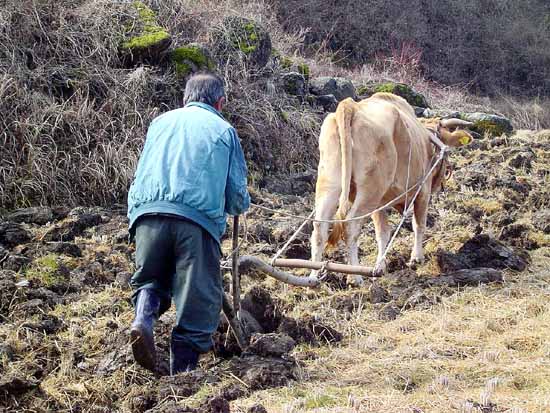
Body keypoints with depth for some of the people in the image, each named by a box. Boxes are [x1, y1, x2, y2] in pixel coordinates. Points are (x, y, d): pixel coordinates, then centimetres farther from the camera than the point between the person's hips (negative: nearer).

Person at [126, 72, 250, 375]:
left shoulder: (161, 121, 25)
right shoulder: (224, 130, 17)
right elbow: (238, 196, 14)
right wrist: (241, 206, 37)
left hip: (148, 213, 3)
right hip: (199, 218, -3)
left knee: (150, 279, 20)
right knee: (200, 297, 4)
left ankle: (143, 319, -9)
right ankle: (183, 369, -1)